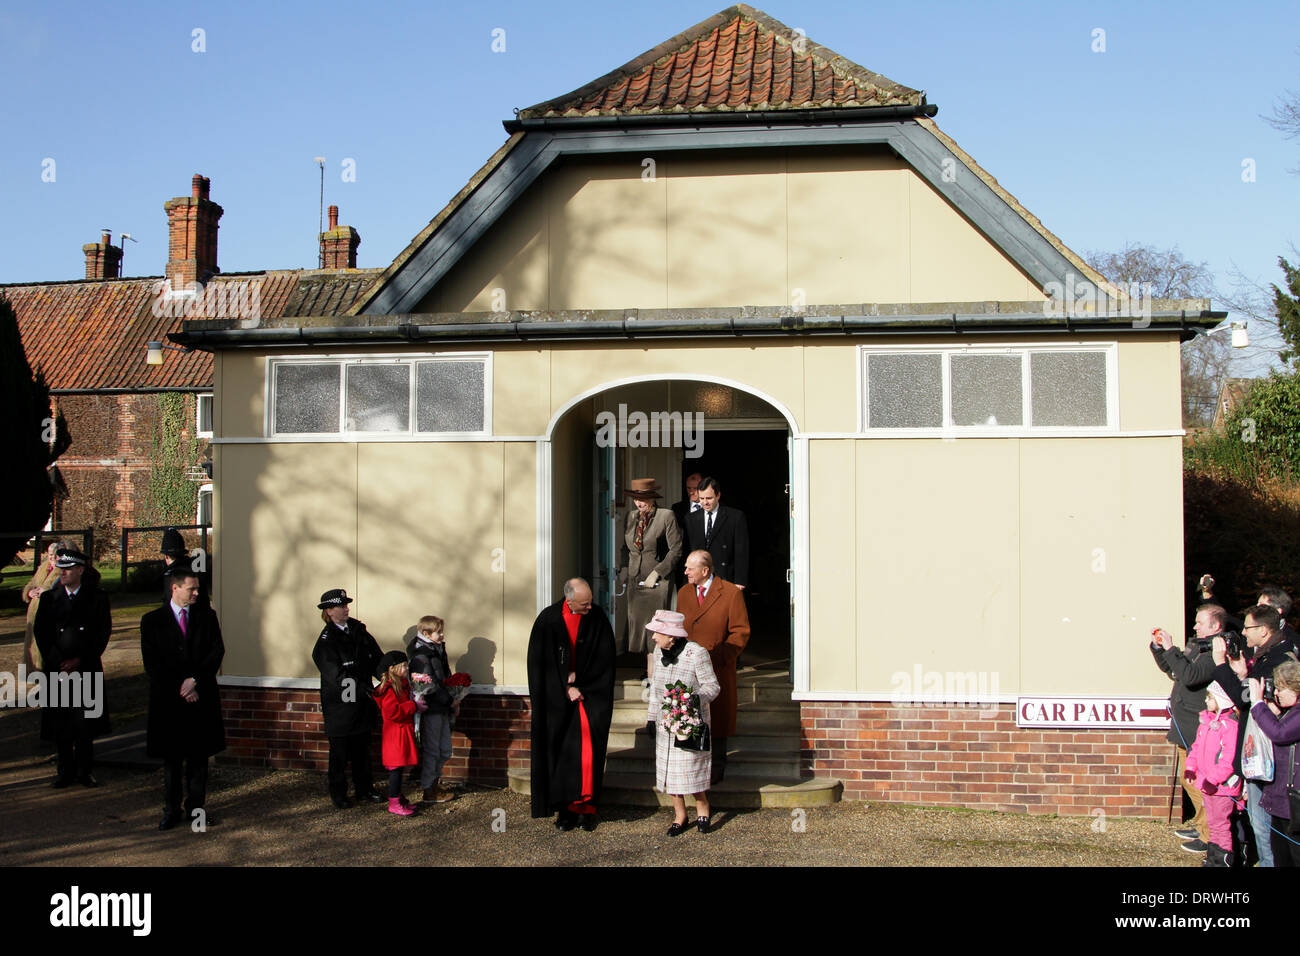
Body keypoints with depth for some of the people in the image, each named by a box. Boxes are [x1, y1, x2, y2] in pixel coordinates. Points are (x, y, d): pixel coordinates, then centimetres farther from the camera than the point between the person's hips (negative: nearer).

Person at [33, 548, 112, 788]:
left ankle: (84, 771, 11)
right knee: (60, 723, 5)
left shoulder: (97, 598, 1)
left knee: (86, 723, 0)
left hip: (87, 668, -2)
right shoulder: (49, 598, 6)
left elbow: (103, 633, -2)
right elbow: (40, 632, 4)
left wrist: (79, 660, -9)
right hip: (57, 669, 2)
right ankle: (65, 770, 16)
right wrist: (57, 664, -7)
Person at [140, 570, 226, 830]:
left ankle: (196, 807, 14)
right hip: (169, 700, -1)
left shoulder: (207, 616, 8)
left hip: (201, 696, 1)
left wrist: (195, 680, -11)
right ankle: (171, 810, 13)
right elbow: (152, 663, -2)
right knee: (171, 757, 5)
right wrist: (180, 689, -10)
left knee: (198, 755, 5)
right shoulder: (152, 621, 3)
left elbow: (217, 651, 1)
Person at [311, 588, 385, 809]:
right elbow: (337, 676, -19)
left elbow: (378, 660, 8)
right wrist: (366, 692, -24)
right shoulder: (326, 641, -12)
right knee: (340, 753, 6)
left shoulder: (358, 630, 6)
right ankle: (338, 795, 20)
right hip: (340, 706, -5)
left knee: (362, 750, 14)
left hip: (362, 704, 5)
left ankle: (364, 791, 25)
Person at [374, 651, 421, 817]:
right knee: (396, 767, -6)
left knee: (398, 768, 15)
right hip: (395, 733, -10)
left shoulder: (402, 685, 14)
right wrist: (414, 706, -20)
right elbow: (393, 712, -26)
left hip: (404, 731, 10)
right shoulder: (389, 689, -18)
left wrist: (417, 704, 12)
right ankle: (394, 803, 0)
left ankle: (398, 798, 23)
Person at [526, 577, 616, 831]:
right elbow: (540, 663, -3)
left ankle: (586, 807, -1)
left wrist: (579, 679, -8)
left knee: (587, 746, -9)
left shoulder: (598, 618, -4)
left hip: (591, 695, 0)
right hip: (557, 697, 0)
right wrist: (566, 688, -8)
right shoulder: (548, 620, -5)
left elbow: (604, 659, -2)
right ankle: (565, 807, 8)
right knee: (560, 750, 0)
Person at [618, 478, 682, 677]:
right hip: (635, 581, 6)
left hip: (657, 581, -5)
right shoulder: (630, 516, 10)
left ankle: (653, 673, -5)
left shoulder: (666, 516, -6)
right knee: (638, 624, 5)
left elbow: (675, 550, -8)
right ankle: (650, 669, 15)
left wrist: (656, 573, -13)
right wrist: (624, 573, 8)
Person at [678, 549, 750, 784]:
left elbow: (740, 632, -6)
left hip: (718, 669, -4)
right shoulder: (683, 593, 11)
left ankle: (716, 769, 16)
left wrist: (718, 657, -14)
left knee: (717, 718, 4)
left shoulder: (731, 593, -5)